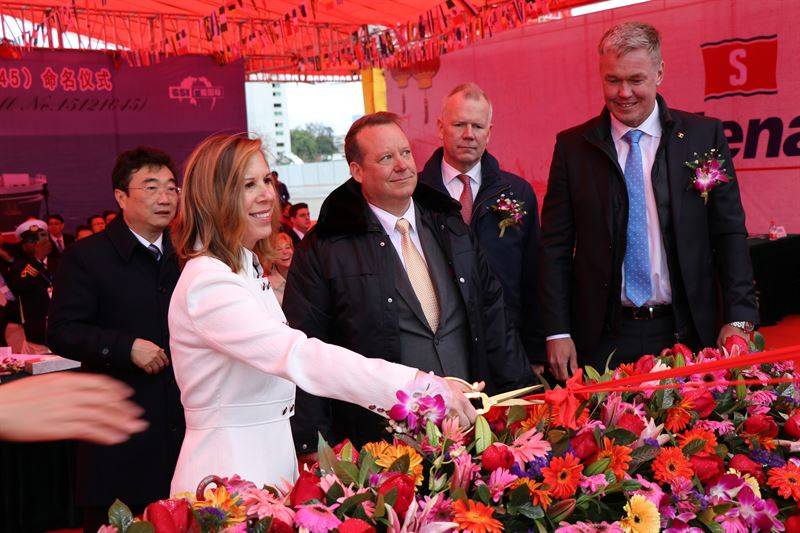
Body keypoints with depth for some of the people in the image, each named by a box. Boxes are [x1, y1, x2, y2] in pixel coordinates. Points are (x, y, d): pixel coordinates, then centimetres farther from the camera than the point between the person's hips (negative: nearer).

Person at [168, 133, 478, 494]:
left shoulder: (247, 269, 12)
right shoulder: (207, 283, -20)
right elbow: (298, 357, -31)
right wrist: (419, 385, -36)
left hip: (272, 458, 9)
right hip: (229, 471, -9)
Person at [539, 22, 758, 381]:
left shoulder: (704, 135, 2)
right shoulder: (572, 146, 2)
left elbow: (729, 233, 2)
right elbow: (555, 245, 2)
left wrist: (738, 319, -7)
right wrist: (557, 332, -4)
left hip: (687, 334, 0)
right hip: (603, 340, 0)